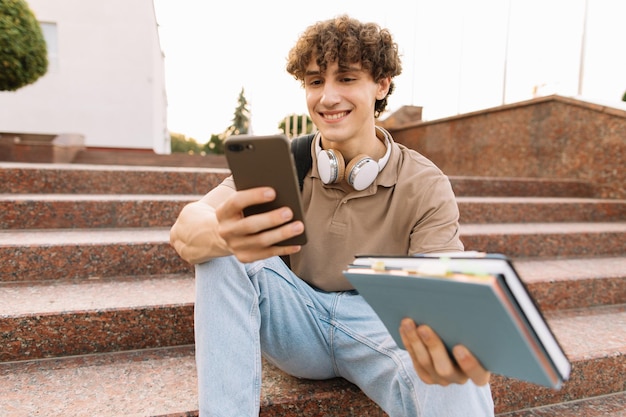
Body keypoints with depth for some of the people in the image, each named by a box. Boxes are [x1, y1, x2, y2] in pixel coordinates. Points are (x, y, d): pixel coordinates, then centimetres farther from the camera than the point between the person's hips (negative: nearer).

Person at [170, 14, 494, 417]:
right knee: (219, 255, -23)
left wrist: (455, 342, -46)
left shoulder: (425, 187, -9)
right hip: (299, 325, 3)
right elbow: (185, 231, -21)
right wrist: (221, 234, -47)